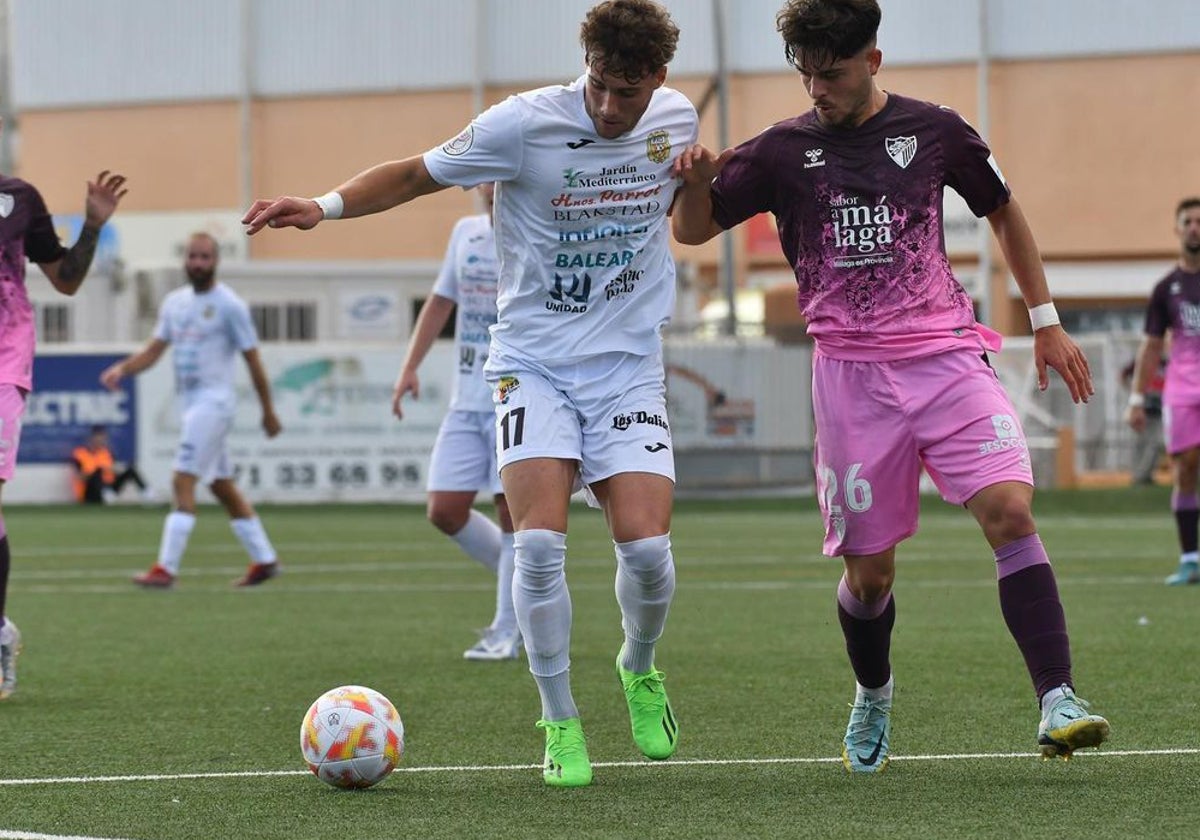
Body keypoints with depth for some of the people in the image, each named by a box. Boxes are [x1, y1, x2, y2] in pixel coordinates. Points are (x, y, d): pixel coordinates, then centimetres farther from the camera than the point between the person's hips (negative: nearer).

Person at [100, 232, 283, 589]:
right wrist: (122, 368, -8)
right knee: (222, 486, 13)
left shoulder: (229, 305, -8)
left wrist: (268, 412, -1)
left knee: (183, 482, -14)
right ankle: (265, 560, 23)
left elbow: (253, 361, -4)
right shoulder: (175, 302, 12)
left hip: (213, 400, -8)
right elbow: (153, 350, 11)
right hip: (188, 400, 8)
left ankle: (166, 569, -16)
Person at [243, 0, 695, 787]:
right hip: (535, 364, -2)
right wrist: (326, 205, -18)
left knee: (646, 548, -12)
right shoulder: (525, 123, -12)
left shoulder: (676, 119, 0)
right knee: (540, 543, -19)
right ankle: (561, 723, -1)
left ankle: (639, 670, 21)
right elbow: (417, 174, -3)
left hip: (628, 367, 2)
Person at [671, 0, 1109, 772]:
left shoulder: (934, 131, 5)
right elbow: (692, 231, 6)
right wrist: (697, 181, -17)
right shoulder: (783, 151, 3)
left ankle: (1058, 700, -25)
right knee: (869, 570, 3)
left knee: (1010, 511, -21)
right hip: (851, 375, 0)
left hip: (947, 356, 0)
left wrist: (1047, 322, 18)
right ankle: (873, 695, 34)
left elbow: (1004, 212, 20)